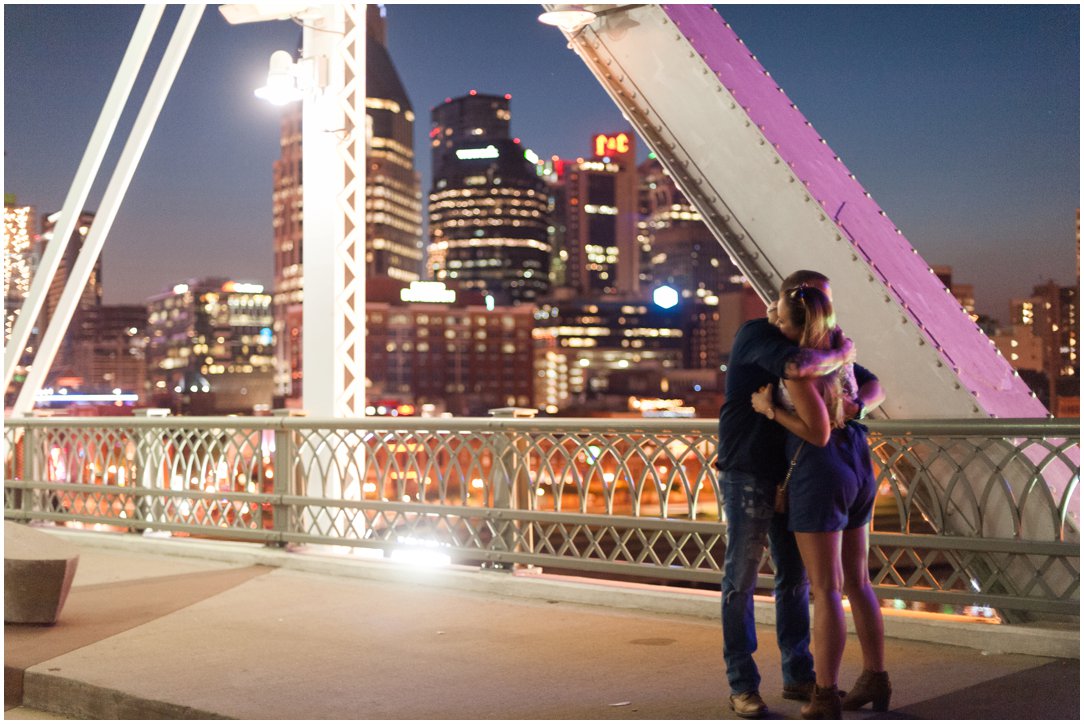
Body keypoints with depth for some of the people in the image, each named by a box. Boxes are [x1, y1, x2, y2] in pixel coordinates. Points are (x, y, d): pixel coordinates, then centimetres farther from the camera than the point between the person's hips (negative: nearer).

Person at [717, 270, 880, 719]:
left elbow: (874, 386, 8)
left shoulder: (812, 348, 12)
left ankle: (797, 676, 21)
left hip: (786, 477, 7)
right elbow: (797, 367, -34)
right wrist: (840, 356, -16)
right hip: (747, 474, -7)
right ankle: (742, 686, 8)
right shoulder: (756, 334, -12)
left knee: (795, 576, 10)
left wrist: (855, 404, -16)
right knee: (741, 579, 0)